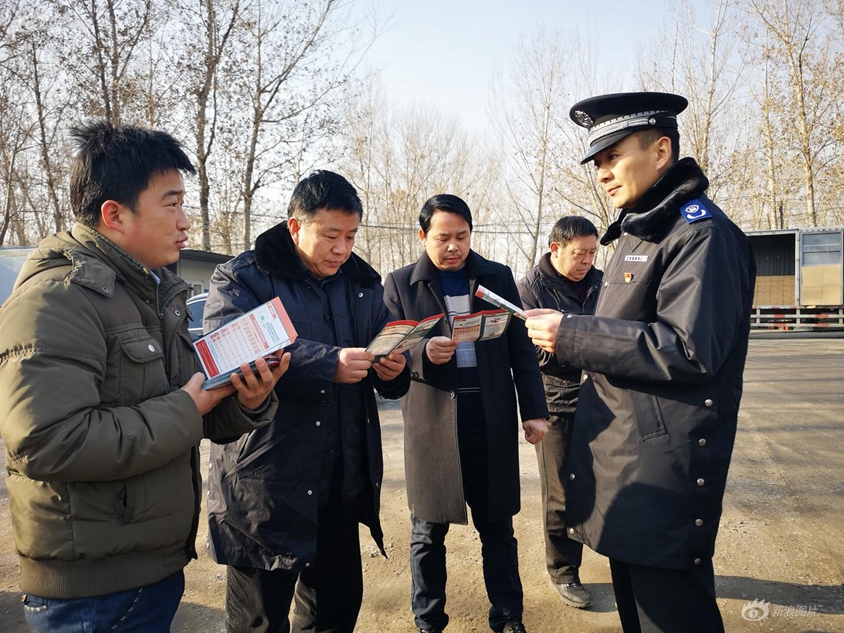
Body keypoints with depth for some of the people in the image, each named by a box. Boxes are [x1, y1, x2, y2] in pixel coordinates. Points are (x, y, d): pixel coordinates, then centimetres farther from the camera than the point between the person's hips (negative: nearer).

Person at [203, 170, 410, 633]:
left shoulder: (363, 283, 11)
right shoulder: (243, 278, -5)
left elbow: (390, 382, 14)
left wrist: (393, 372, -10)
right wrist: (327, 364, -30)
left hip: (343, 480, 5)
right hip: (266, 482, -4)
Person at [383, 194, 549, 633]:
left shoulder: (498, 277, 8)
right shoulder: (400, 283, 3)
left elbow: (521, 349, 7)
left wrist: (534, 410, 2)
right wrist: (422, 353, -21)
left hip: (493, 420, 1)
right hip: (431, 422, -1)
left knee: (498, 527, 13)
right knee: (428, 531, 11)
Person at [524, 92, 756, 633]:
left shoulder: (700, 231, -14)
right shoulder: (640, 232, 17)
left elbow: (688, 351, -23)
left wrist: (572, 335, -20)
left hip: (665, 468, -9)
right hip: (622, 463, 9)